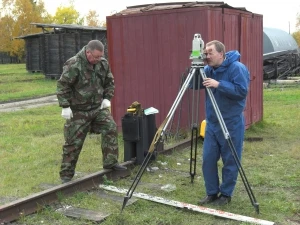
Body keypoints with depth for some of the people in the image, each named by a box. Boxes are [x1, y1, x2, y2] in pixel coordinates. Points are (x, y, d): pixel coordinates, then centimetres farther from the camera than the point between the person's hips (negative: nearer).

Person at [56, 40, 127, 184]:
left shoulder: (103, 64, 1)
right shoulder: (73, 65, -19)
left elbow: (109, 82, 15)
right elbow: (62, 86, -16)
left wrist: (107, 98, 4)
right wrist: (65, 107, -18)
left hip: (98, 107, 6)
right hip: (78, 111, -5)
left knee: (110, 128, -6)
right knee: (73, 142, -1)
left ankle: (110, 162, 8)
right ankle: (66, 174, 12)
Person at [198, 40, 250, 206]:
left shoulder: (237, 68, -14)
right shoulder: (208, 69, 6)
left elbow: (242, 91, -23)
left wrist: (219, 84, -28)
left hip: (231, 124, -6)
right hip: (211, 123, 6)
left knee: (230, 161, 4)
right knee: (208, 159, 7)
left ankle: (226, 194, 18)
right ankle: (212, 193, 20)